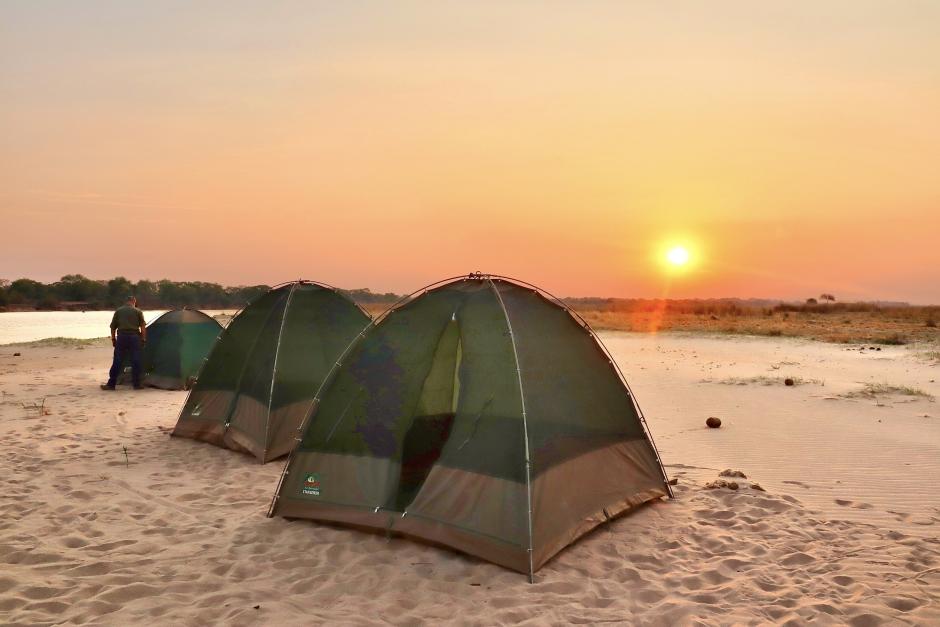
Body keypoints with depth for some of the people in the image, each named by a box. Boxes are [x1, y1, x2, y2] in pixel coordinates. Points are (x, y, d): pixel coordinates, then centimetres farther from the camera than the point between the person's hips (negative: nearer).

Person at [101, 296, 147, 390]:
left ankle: (111, 384, 8)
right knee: (135, 361, 3)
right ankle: (137, 384, 6)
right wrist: (143, 339, 6)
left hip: (121, 337, 1)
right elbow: (143, 327, 0)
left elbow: (113, 327, 12)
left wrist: (113, 339, 19)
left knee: (117, 362, 4)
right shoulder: (138, 311, 6)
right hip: (134, 337, -1)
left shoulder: (118, 311, 12)